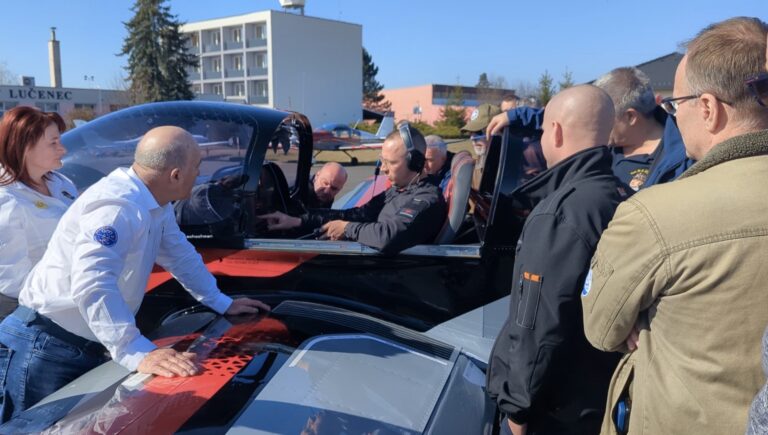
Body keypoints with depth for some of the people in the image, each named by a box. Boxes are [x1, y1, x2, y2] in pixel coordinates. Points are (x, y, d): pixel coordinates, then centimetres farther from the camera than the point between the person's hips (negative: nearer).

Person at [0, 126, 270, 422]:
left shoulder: (155, 204, 2)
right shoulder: (116, 205, -29)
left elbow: (180, 256, 15)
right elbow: (92, 285, -39)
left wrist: (221, 303, 16)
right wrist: (138, 353, -44)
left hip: (88, 347, 9)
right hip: (47, 346, -9)